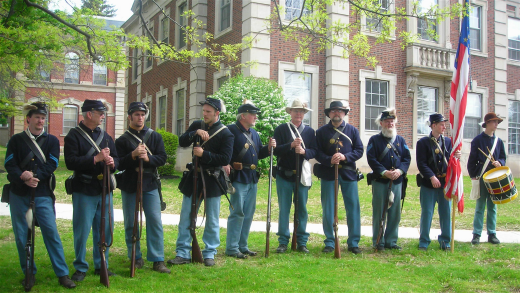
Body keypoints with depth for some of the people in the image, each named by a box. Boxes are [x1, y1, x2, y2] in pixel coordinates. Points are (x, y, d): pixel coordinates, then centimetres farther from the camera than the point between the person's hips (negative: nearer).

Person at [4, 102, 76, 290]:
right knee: (21, 235, 5)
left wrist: (34, 175, -19)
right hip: (19, 194, 1)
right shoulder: (16, 140, 7)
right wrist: (24, 178, -20)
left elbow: (52, 165, -4)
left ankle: (62, 274, 2)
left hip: (43, 194, -1)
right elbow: (10, 164, -3)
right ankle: (29, 274, 19)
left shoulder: (52, 141, 6)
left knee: (51, 232, -4)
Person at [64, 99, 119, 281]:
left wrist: (112, 162, -10)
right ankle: (80, 268, 16)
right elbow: (70, 162, -16)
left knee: (105, 230, 10)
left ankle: (101, 266, 23)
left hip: (104, 189, 6)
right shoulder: (74, 135, -5)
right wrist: (96, 158, -22)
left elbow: (116, 159, 14)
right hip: (84, 191, -6)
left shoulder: (105, 136, 14)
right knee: (82, 230, 1)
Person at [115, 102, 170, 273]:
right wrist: (133, 155, -20)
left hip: (150, 184, 0)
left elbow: (162, 158, 0)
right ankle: (136, 258, 18)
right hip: (129, 186, 0)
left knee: (155, 222, -3)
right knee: (131, 224, 5)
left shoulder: (155, 136, 8)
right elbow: (119, 164, -4)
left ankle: (158, 260, 3)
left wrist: (147, 158, -18)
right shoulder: (122, 140, 4)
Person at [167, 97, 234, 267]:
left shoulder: (225, 133, -7)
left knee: (212, 220, 6)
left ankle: (209, 254, 17)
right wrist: (195, 132, -18)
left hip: (212, 181, -4)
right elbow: (182, 142, -4)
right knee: (185, 217, 5)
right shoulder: (197, 125, 8)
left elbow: (225, 159, -15)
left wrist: (204, 154, -20)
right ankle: (182, 254, 12)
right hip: (194, 177, 4)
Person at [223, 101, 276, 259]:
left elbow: (259, 154, 19)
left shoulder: (254, 133, 17)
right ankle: (232, 248, 3)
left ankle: (242, 246, 22)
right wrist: (225, 164, -29)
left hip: (252, 179, 8)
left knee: (249, 214, 12)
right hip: (238, 178, -8)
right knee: (237, 213, -5)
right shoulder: (231, 130, -9)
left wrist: (268, 147, 2)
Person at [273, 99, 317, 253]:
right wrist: (291, 145, -21)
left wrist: (304, 151, -17)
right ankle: (283, 242, 10)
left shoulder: (309, 131, 10)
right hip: (284, 175, -1)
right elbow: (276, 150, -6)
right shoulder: (281, 129, 4)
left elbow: (314, 151, 3)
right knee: (284, 209, 2)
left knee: (302, 209, 5)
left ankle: (302, 242, 13)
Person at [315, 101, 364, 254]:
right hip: (328, 174, -1)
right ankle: (329, 243, 12)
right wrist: (329, 160, -16)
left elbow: (359, 151, 4)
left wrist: (345, 157, -13)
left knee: (353, 208, 1)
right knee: (328, 210, 2)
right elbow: (318, 153, 2)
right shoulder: (321, 131, 8)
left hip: (348, 174, 1)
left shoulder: (352, 130, 10)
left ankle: (353, 243, 11)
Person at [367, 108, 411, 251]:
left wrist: (400, 170, -12)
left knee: (395, 212, 7)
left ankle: (391, 241, 18)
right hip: (380, 181, -4)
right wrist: (384, 172, -18)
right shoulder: (374, 140, 2)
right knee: (379, 212, 1)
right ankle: (378, 242, 10)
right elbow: (371, 159, -7)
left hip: (397, 181, 4)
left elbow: (407, 158, 7)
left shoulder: (400, 140, 14)